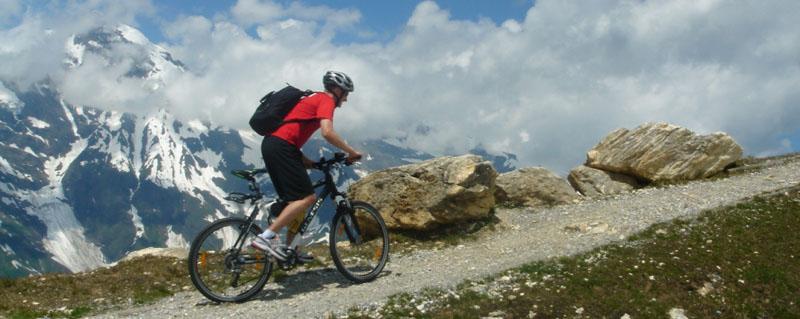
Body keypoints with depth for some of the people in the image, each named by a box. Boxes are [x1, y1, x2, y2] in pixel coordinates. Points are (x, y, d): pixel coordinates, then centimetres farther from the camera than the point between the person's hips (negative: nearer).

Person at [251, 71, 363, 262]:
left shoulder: (313, 99, 28)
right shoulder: (327, 100, -1)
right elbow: (327, 133, -19)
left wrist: (309, 163, 18)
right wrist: (351, 152, -8)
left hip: (270, 144, 10)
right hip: (281, 147, -10)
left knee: (297, 198, 15)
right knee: (308, 198, -12)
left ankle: (289, 250, 18)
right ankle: (267, 237, -19)